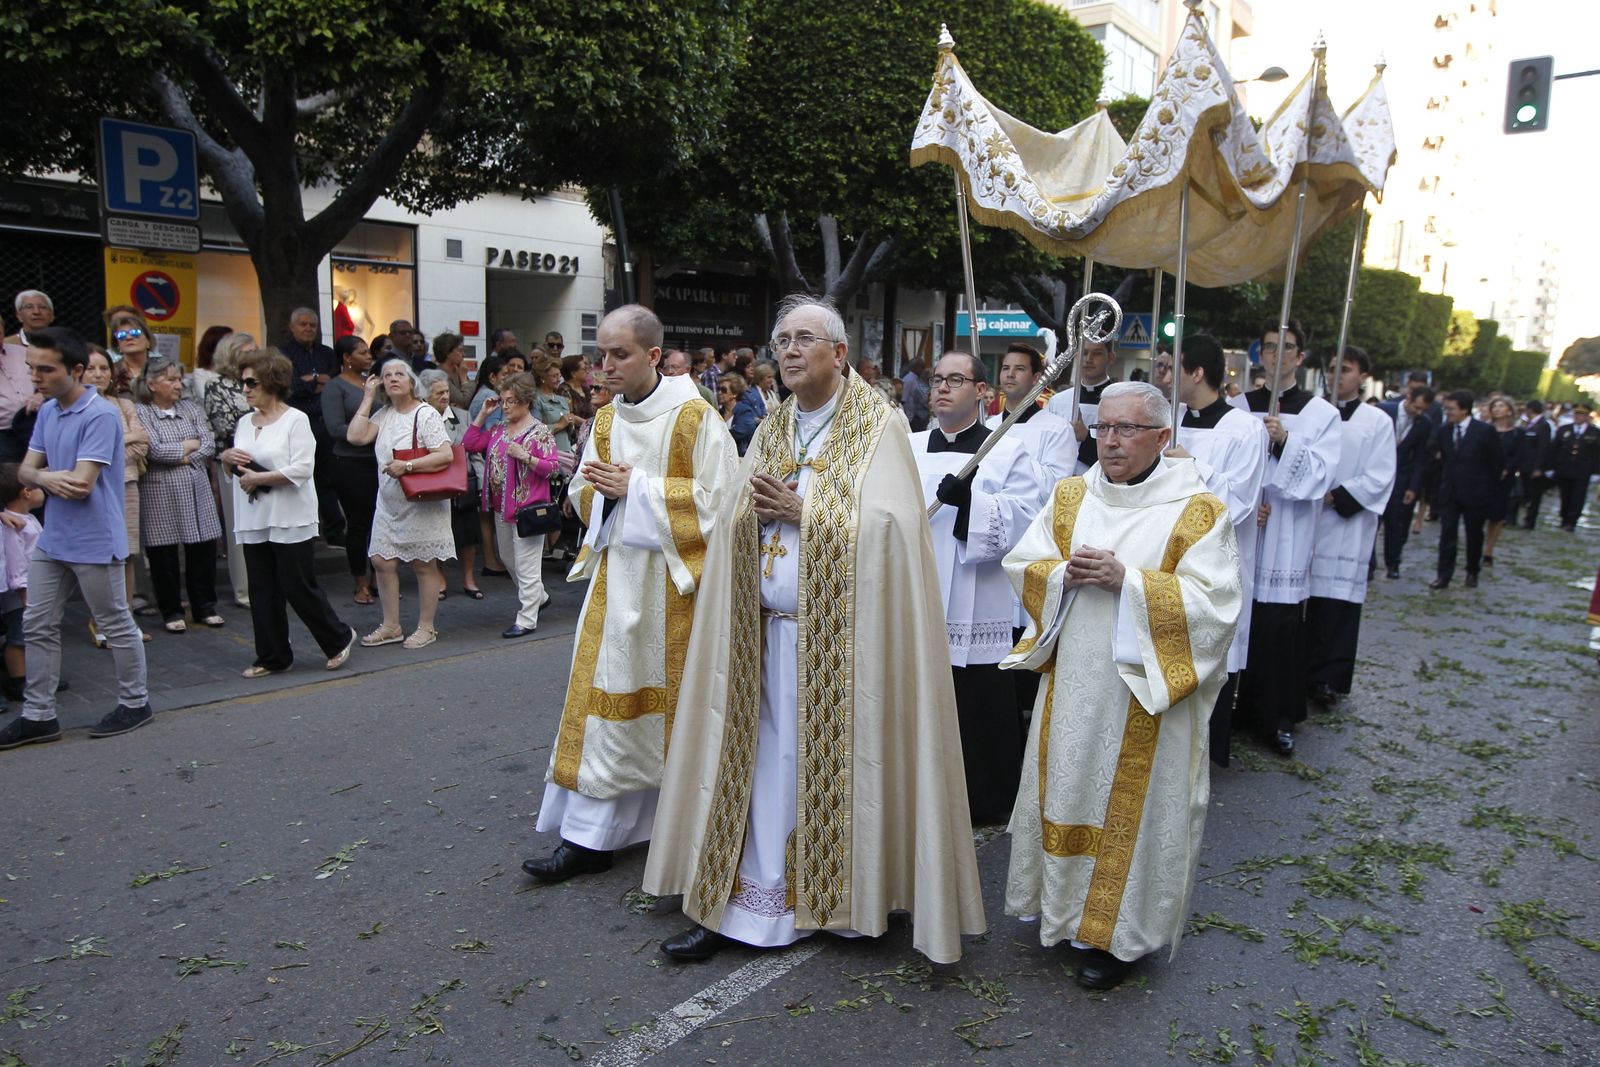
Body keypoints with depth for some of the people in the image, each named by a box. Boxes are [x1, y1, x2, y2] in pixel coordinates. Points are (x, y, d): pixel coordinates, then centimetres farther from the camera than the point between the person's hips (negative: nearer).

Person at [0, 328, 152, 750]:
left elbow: (81, 484, -24)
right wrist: (46, 478, -15)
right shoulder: (46, 411, 7)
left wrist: (42, 475, -6)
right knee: (37, 626, 12)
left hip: (94, 543, -8)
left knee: (116, 626, 6)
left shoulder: (101, 416, -19)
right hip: (51, 540, 8)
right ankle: (38, 715, 22)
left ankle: (135, 703, 21)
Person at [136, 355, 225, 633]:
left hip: (196, 490, 4)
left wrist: (184, 458, -10)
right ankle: (171, 612, 16)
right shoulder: (141, 413, -3)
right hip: (160, 494, -4)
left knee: (203, 549, 6)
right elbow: (155, 450, -15)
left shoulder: (191, 408, 11)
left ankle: (205, 607, 20)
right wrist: (190, 445, -3)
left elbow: (210, 445, 3)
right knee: (164, 555, 3)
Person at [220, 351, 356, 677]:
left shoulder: (295, 420, -8)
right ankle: (272, 657, 20)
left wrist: (258, 478, -15)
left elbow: (301, 469, -17)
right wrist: (228, 456, -1)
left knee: (299, 588, -2)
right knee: (263, 591, 10)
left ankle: (339, 637, 18)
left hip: (290, 521, -7)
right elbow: (232, 463, 22)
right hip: (254, 520, 7)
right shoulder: (245, 422, 12)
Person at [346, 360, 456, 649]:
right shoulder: (383, 414, 9)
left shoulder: (426, 414, -10)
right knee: (382, 561, 5)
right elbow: (356, 436, -5)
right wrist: (368, 397, -1)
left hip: (422, 503, -6)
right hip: (389, 503, 6)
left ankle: (426, 627, 15)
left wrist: (407, 466, -24)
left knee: (424, 565, 3)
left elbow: (445, 455, -18)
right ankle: (391, 626, 18)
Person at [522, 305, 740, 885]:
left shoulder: (694, 418, -8)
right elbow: (582, 495, 16)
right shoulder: (605, 421, 10)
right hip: (616, 576, 5)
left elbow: (716, 497, -15)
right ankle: (588, 835, 13)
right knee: (605, 692, 5)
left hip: (673, 580, -5)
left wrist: (637, 487, -15)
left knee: (672, 697, 4)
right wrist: (602, 489, -8)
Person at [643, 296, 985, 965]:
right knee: (770, 761, 9)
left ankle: (848, 898, 25)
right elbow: (733, 526, 13)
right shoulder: (771, 430, 13)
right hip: (770, 631, 5)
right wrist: (754, 508, -10)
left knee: (838, 759, 5)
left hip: (842, 632, -5)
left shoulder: (878, 426, -5)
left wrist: (800, 511, -15)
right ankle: (752, 905, 19)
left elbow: (886, 524, -16)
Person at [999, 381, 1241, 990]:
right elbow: (1022, 566, 6)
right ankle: (1062, 905, 33)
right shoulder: (1070, 496, 6)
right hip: (1071, 682, 4)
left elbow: (1214, 601, -14)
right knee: (1065, 789, 14)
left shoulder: (1197, 511, -7)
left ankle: (1119, 932, 23)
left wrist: (1127, 581, -22)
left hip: (1145, 692, -4)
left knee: (1131, 804, 6)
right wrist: (1065, 573, -15)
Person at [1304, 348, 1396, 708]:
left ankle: (1328, 678, 5)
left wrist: (1336, 497, -13)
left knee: (1336, 602, -2)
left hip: (1348, 525, -2)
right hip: (1304, 520, 2)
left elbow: (1379, 479, -2)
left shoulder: (1377, 422, 4)